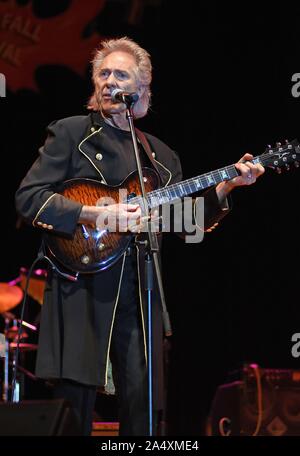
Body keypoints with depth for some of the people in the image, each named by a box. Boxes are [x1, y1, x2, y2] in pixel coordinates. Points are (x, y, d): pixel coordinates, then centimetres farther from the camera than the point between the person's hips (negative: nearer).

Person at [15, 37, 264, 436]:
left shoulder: (160, 155, 18)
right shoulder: (70, 133, 4)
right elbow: (28, 197, -6)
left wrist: (225, 186, 2)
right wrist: (96, 214, -16)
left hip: (138, 294, 4)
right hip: (81, 286, -4)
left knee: (143, 410, 1)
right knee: (75, 405, -6)